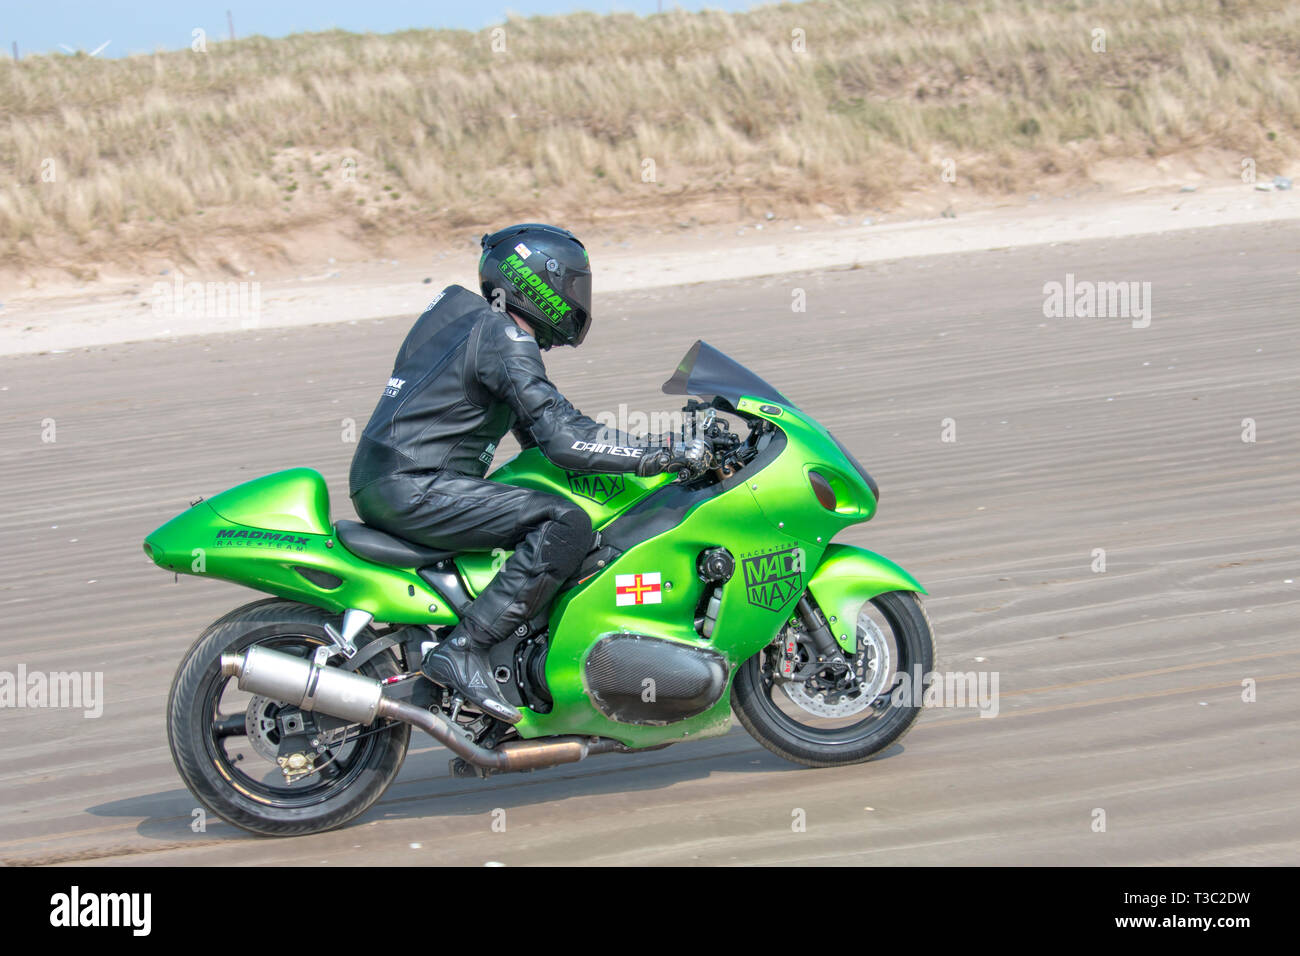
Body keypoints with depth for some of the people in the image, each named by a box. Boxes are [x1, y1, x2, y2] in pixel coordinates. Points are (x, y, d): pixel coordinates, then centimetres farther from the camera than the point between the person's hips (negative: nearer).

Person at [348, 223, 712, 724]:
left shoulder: (470, 318, 21)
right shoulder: (505, 338, -10)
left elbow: (537, 427, 30)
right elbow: (564, 439, -18)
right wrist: (669, 453, -14)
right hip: (414, 489, -11)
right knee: (567, 525, -21)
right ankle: (463, 650, -23)